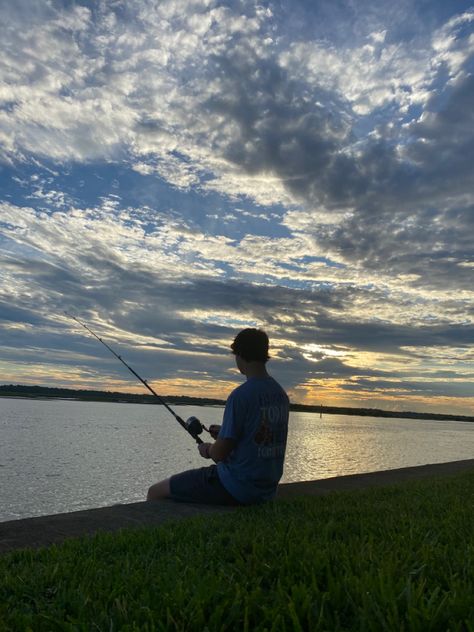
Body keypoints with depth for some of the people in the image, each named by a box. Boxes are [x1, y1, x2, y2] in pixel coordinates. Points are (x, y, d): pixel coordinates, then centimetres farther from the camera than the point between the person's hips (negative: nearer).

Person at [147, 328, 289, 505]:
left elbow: (220, 453, -18)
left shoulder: (240, 395, -21)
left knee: (155, 492, 3)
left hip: (237, 489, -8)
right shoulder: (281, 394, 3)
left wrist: (207, 450, 3)